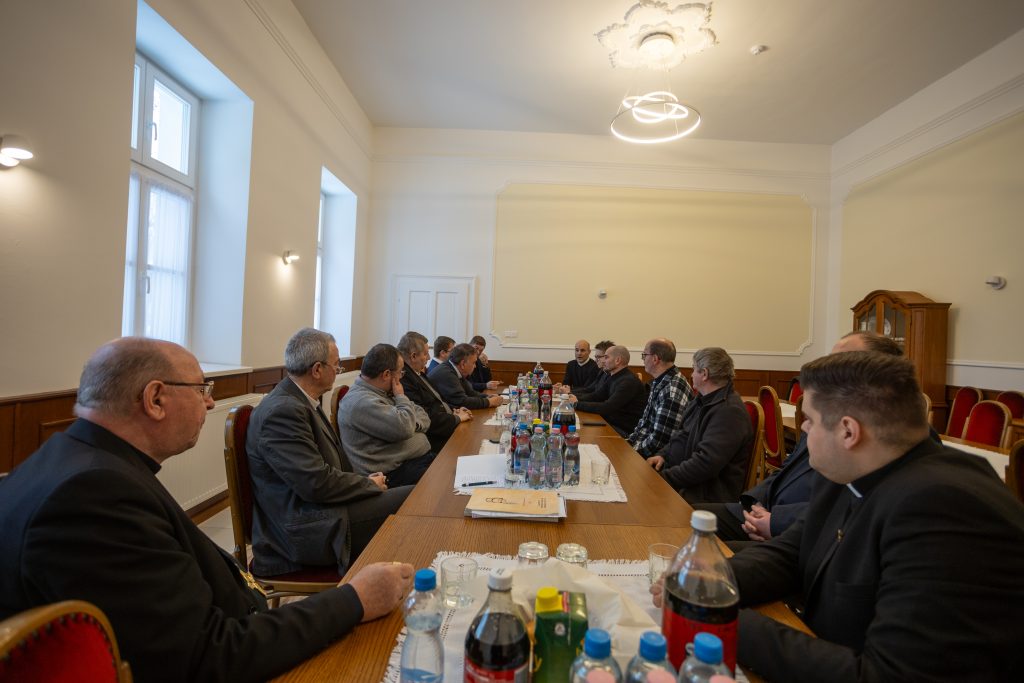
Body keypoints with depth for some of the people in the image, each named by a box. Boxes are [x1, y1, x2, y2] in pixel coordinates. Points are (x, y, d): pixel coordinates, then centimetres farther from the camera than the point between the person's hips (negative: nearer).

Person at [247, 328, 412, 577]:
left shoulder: (301, 402, 11)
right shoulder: (282, 411, -20)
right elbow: (317, 483, -24)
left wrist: (364, 481, 1)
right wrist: (370, 485, -10)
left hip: (312, 510, 10)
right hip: (302, 531, -10)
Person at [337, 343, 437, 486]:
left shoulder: (384, 392, 15)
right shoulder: (361, 401, -15)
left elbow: (424, 419, 16)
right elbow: (404, 429, -26)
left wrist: (411, 424, -8)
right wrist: (401, 396, -9)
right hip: (396, 473, -9)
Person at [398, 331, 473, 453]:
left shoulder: (418, 373, 13)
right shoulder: (403, 379, -20)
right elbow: (426, 418, -23)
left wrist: (453, 410, 6)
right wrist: (457, 418, -12)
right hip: (435, 441, -10)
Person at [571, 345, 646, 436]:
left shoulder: (629, 382, -22)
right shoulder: (613, 377, 9)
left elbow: (607, 408, -27)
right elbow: (596, 396, 11)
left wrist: (578, 404, -23)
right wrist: (576, 399, -7)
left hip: (626, 431, -8)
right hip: (614, 423, 8)